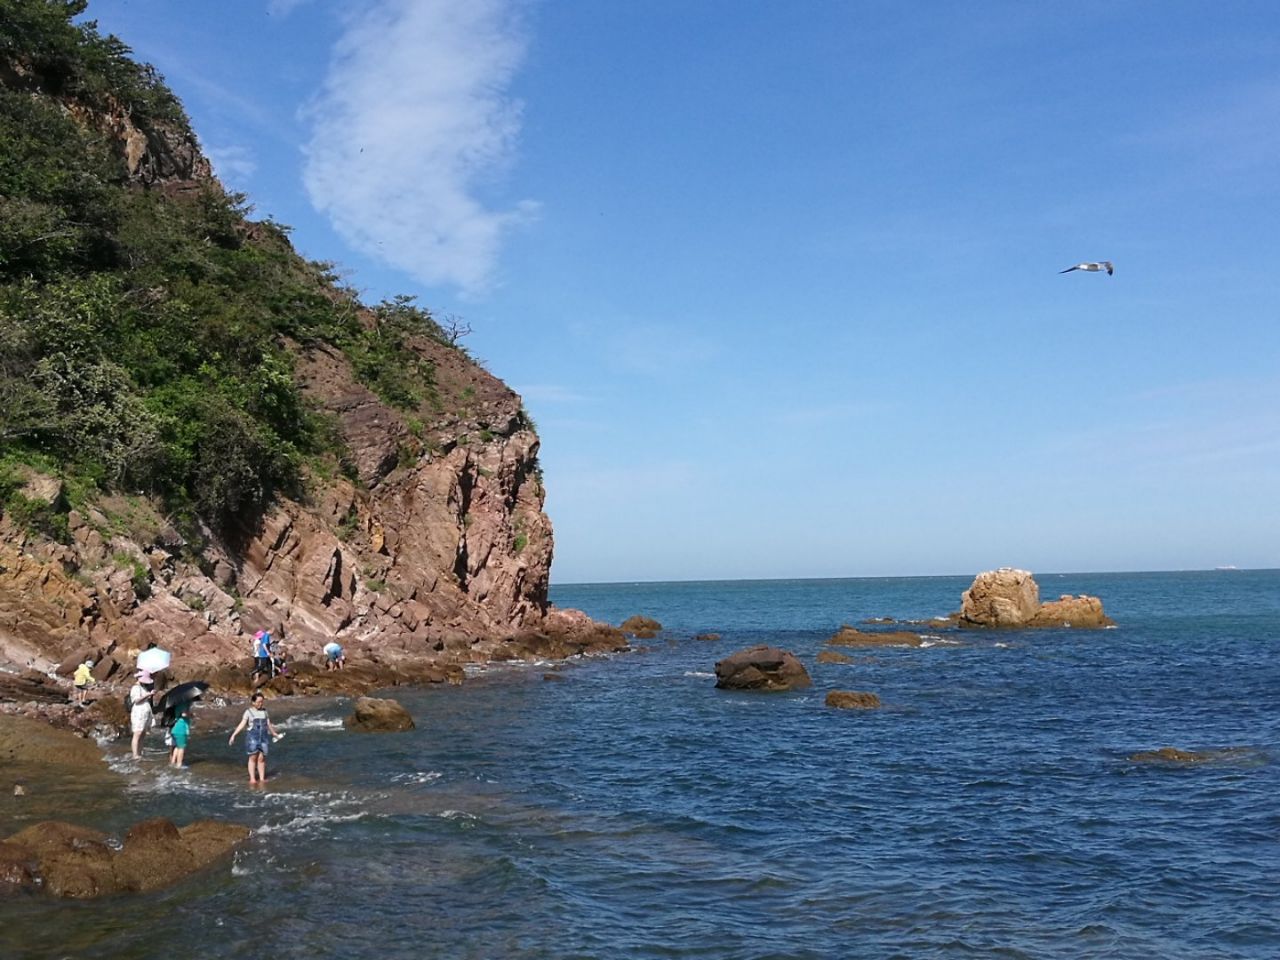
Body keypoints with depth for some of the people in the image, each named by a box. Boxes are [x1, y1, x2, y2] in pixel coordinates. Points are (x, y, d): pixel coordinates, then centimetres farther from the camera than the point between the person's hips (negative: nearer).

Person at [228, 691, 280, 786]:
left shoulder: (264, 711, 12)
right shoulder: (248, 712, 1)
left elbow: (268, 724, 22)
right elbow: (242, 724, -6)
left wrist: (275, 734, 31)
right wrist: (233, 735, -16)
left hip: (263, 737, 3)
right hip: (252, 736, -3)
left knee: (261, 758, 0)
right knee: (253, 757, -3)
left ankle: (262, 778, 5)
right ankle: (252, 779, -1)